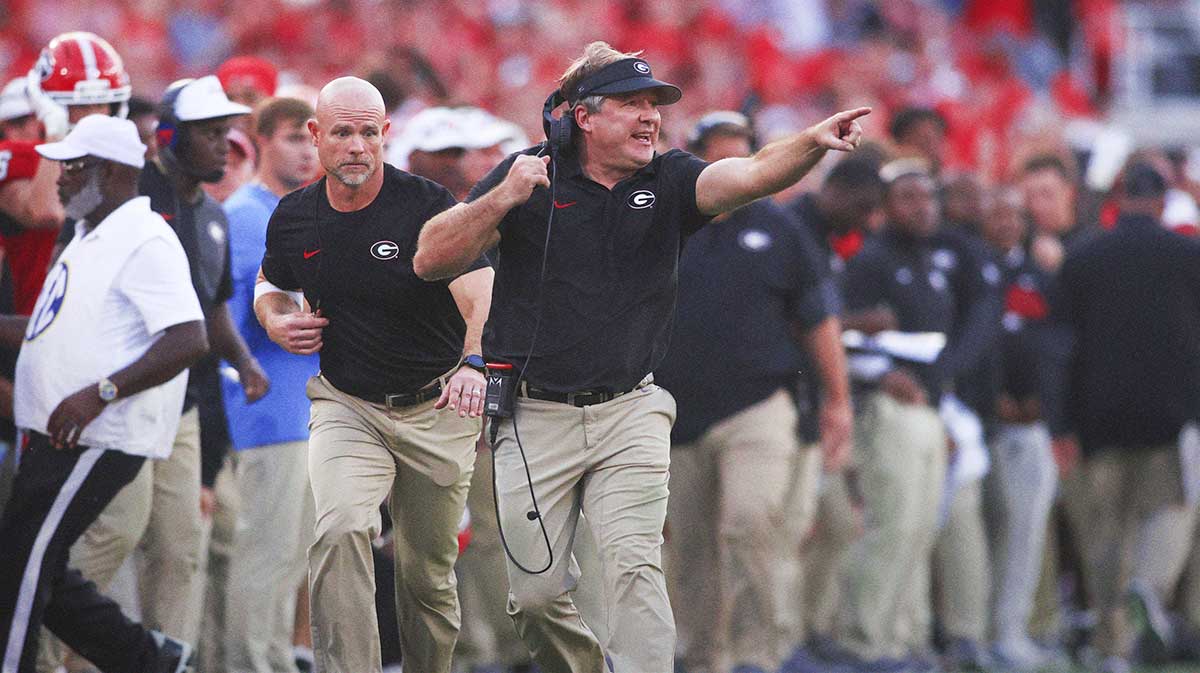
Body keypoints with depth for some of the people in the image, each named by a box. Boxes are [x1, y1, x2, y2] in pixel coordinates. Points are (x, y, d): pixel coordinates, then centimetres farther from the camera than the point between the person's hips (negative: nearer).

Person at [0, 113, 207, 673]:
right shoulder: (90, 239, 18)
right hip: (55, 434, 10)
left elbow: (189, 341, -25)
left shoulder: (144, 242, -15)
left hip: (98, 440, -10)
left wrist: (101, 392, -31)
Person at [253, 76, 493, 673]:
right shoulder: (294, 218, -1)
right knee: (340, 532, -24)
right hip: (346, 408, 2)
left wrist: (474, 362, -47)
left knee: (428, 570, 8)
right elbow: (271, 282, 22)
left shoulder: (427, 205, -15)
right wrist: (276, 321, -2)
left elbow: (478, 294, -27)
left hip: (436, 407, -2)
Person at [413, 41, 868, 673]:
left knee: (635, 564, -16)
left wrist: (812, 142, -38)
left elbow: (749, 175, -18)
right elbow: (430, 260, -8)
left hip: (631, 414, 1)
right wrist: (502, 199, -21)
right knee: (536, 591, 3)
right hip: (536, 419, -1)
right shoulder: (530, 174, -3)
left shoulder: (667, 180, 2)